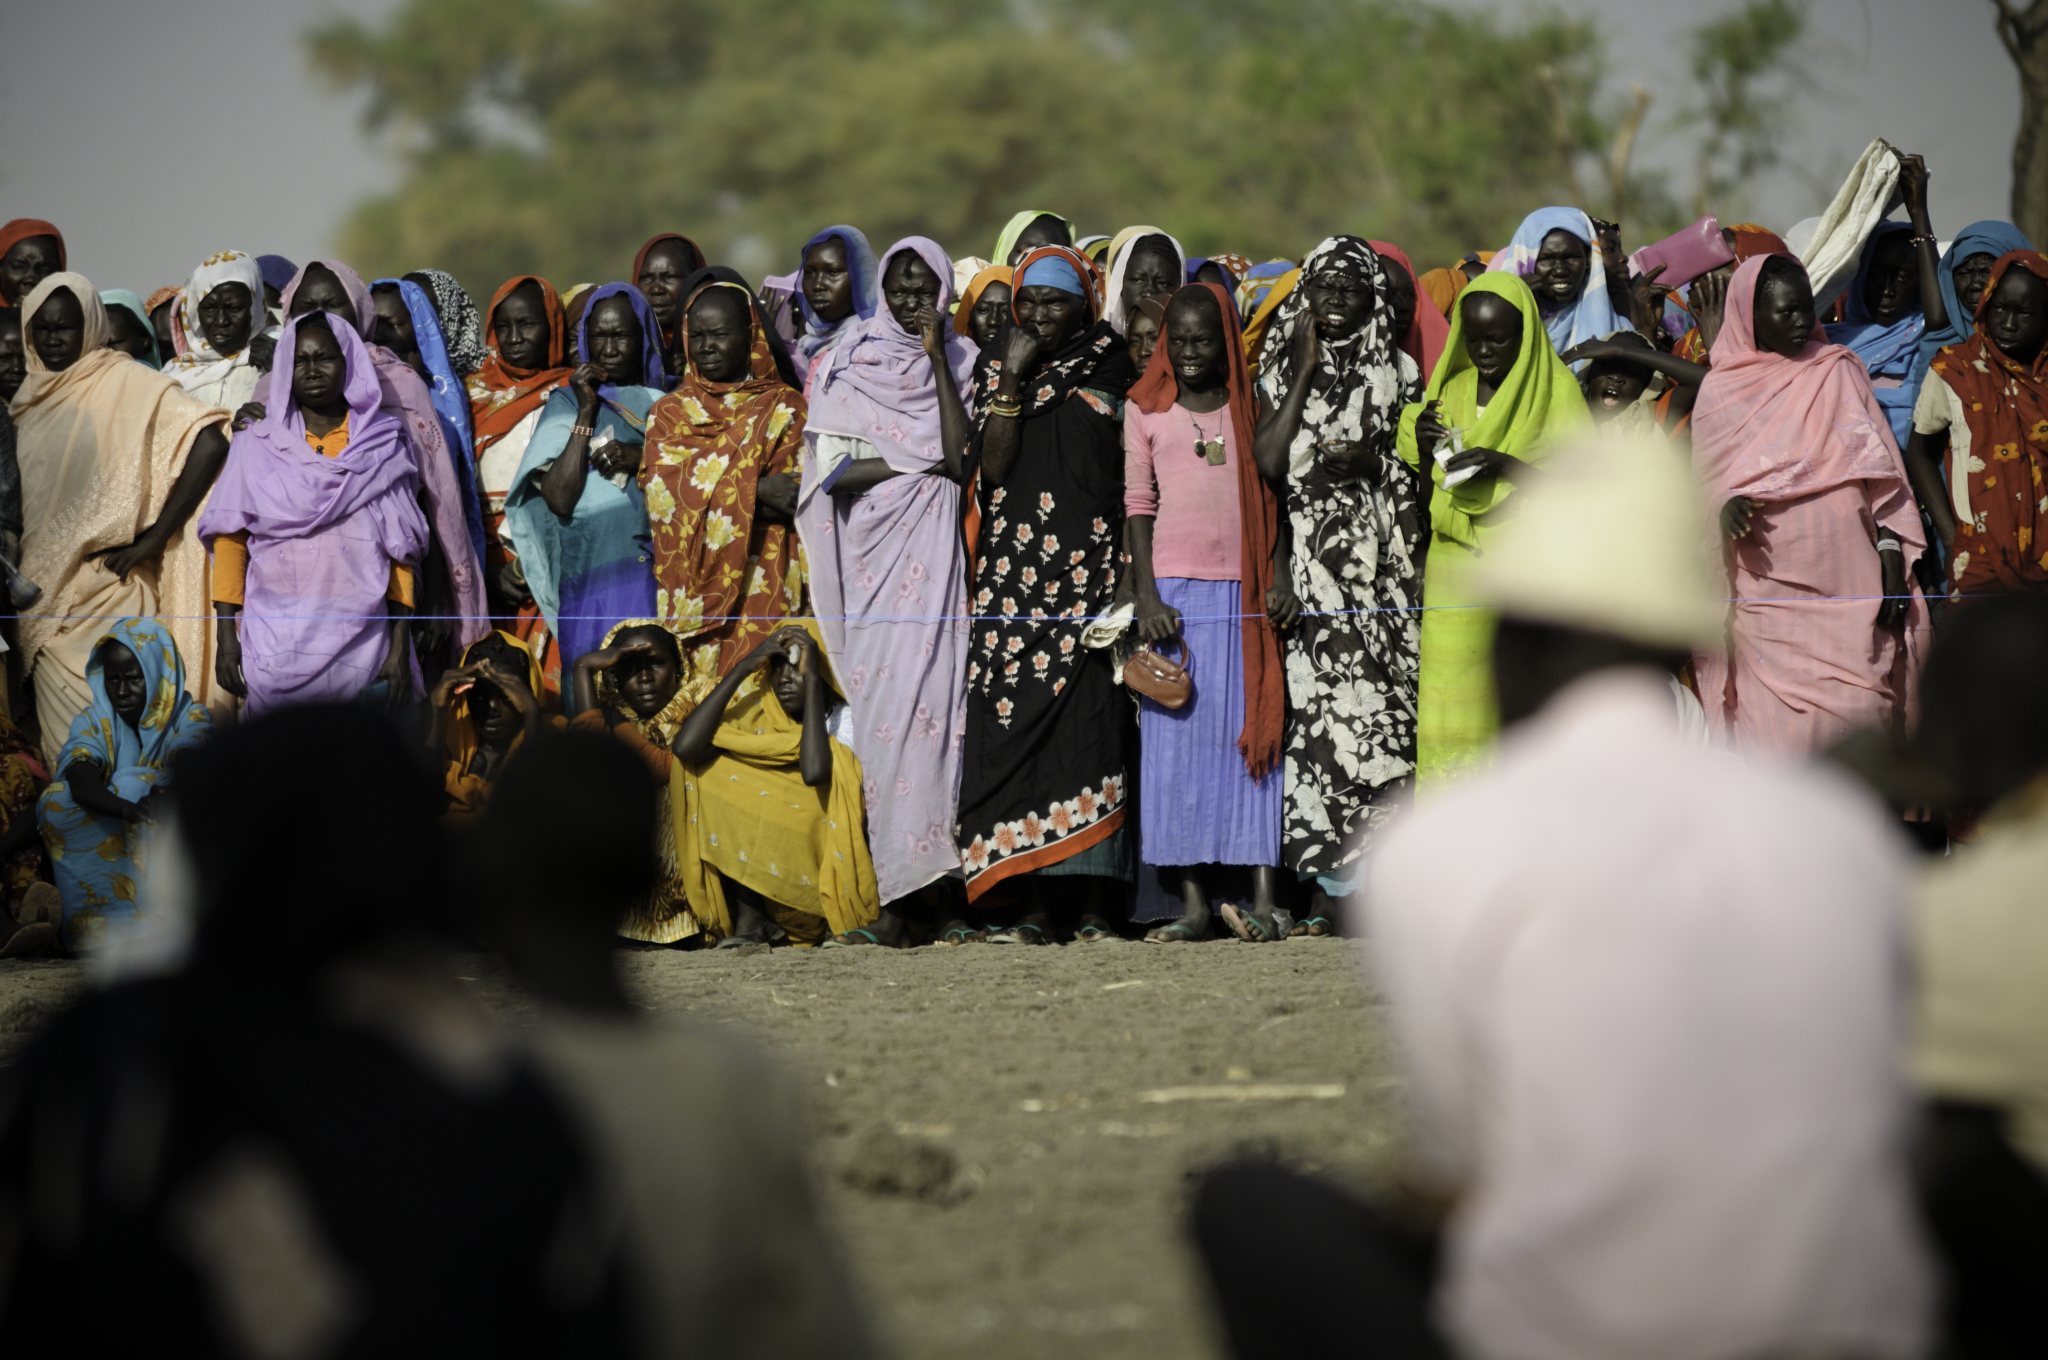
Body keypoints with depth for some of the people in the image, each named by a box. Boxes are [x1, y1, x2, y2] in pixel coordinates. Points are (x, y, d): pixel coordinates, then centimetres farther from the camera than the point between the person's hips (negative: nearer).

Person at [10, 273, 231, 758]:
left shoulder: (128, 385, -5)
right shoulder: (28, 398, 13)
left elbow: (211, 443, -15)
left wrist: (154, 537, -13)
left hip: (107, 589, -6)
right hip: (44, 599, 6)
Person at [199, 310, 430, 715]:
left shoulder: (384, 446, 9)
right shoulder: (256, 446, 10)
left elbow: (403, 551, 5)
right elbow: (229, 540, 5)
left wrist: (400, 648, -3)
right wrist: (227, 637, -4)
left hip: (361, 643, 0)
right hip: (276, 646, 0)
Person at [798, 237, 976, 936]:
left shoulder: (961, 361, 9)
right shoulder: (851, 361, 10)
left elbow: (961, 458, -7)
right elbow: (834, 469, -1)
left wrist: (938, 361, -7)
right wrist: (925, 459, -7)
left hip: (927, 551, -1)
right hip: (868, 548, 1)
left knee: (914, 693, -11)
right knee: (867, 690, -8)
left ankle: (897, 891, -12)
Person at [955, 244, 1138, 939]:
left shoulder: (1111, 366, 9)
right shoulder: (995, 371, 12)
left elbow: (1135, 469, 8)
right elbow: (993, 467, -1)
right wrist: (1012, 377, -6)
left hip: (1091, 569, -2)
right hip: (1015, 574, 2)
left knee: (1089, 722, -10)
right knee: (1019, 722, -5)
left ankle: (1095, 899, -9)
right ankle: (1036, 903, -4)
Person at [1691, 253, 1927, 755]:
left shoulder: (1839, 372, 10)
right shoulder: (1719, 392, 8)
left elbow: (1879, 475, 9)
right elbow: (1706, 487, 12)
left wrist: (1893, 563, -1)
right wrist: (1726, 509, -12)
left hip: (1848, 581, 1)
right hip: (1768, 586, -1)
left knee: (1858, 710, -8)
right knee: (1781, 729, -7)